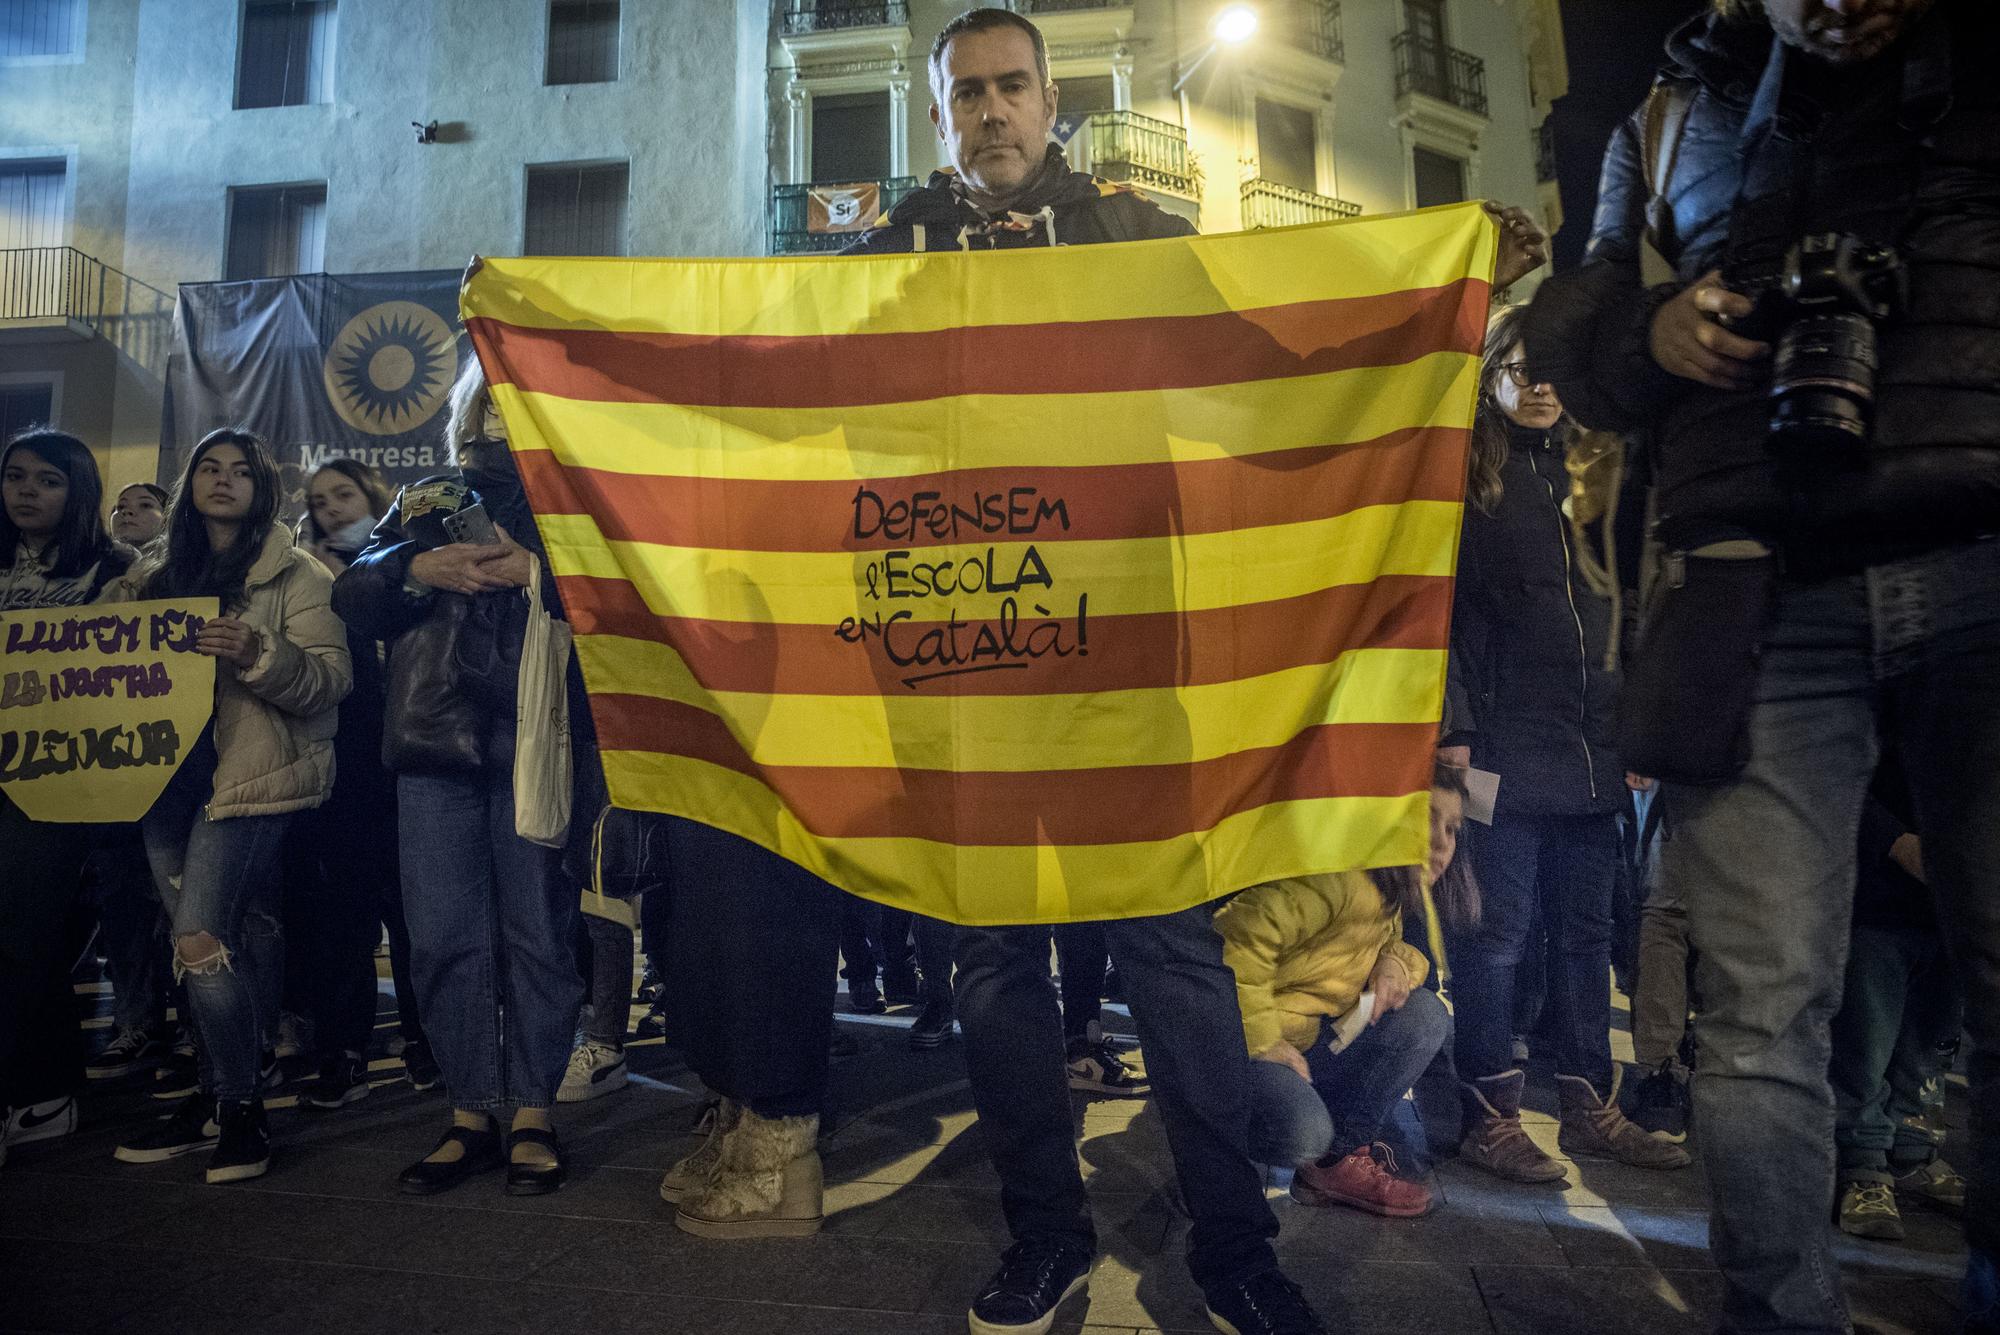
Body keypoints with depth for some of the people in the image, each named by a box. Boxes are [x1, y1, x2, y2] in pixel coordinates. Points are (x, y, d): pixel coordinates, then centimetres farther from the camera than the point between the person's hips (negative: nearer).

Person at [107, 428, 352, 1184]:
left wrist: (259, 655, -25)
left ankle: (239, 1105, 3)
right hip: (167, 773, 5)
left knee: (201, 938, -12)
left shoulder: (295, 575, 1)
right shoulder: (153, 574, 18)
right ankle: (217, 1098, 19)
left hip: (248, 773, -5)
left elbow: (330, 678, -9)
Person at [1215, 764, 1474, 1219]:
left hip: (1309, 1040, 9)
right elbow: (1241, 936, -34)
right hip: (1239, 1044, -9)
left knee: (1425, 1014, -4)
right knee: (1303, 1131, -35)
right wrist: (1261, 1041, -26)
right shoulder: (1338, 877, -25)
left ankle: (1341, 1157, 0)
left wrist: (1396, 961, -6)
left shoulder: (1396, 892, 7)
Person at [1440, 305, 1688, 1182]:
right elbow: (1441, 610, -6)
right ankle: (1490, 1119, 10)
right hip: (1504, 746, -6)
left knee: (1586, 932, 12)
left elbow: (1620, 610, 18)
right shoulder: (1466, 480, 0)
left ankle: (1591, 1109, 25)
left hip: (1591, 748, 6)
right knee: (1497, 936, -1)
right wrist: (1455, 730, -14)